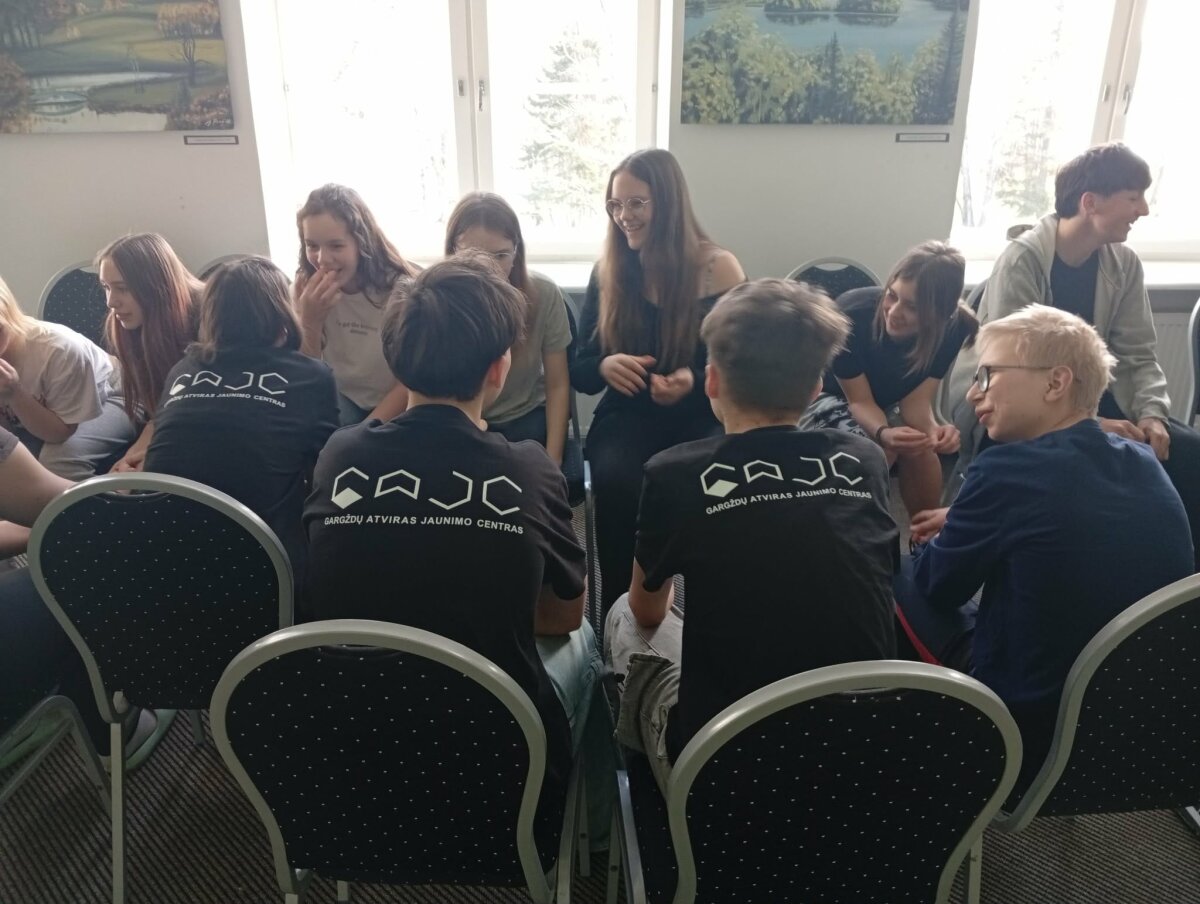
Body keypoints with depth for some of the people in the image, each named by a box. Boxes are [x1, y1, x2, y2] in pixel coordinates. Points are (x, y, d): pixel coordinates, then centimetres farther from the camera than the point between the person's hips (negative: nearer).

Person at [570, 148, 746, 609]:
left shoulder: (718, 268, -3)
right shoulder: (607, 272, 5)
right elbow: (579, 369, 7)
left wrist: (694, 380, -22)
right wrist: (604, 366, -17)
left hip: (701, 418, -1)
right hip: (628, 415, 1)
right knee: (617, 482, -32)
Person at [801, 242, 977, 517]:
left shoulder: (955, 327, -24)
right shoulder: (851, 314, -34)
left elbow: (916, 400, -22)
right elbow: (859, 401, -25)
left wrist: (933, 429, -45)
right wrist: (884, 433, -47)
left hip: (890, 402, 3)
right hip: (829, 395, -3)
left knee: (919, 447, -26)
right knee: (879, 451, -30)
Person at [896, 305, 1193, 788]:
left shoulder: (1010, 470, -23)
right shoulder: (1145, 462, -1)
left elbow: (937, 585, -7)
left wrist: (943, 542, 14)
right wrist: (963, 527, 17)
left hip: (1033, 728, -7)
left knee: (902, 584, 7)